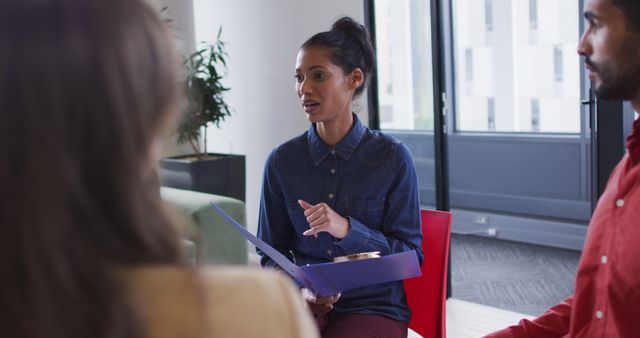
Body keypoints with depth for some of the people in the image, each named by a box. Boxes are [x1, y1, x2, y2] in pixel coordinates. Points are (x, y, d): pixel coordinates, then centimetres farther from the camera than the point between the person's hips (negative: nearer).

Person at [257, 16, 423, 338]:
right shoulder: (281, 161, 2)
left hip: (375, 308, -2)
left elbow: (410, 254, -4)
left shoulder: (392, 157, -5)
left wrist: (347, 230, -20)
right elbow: (273, 253, 9)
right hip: (304, 303, 2)